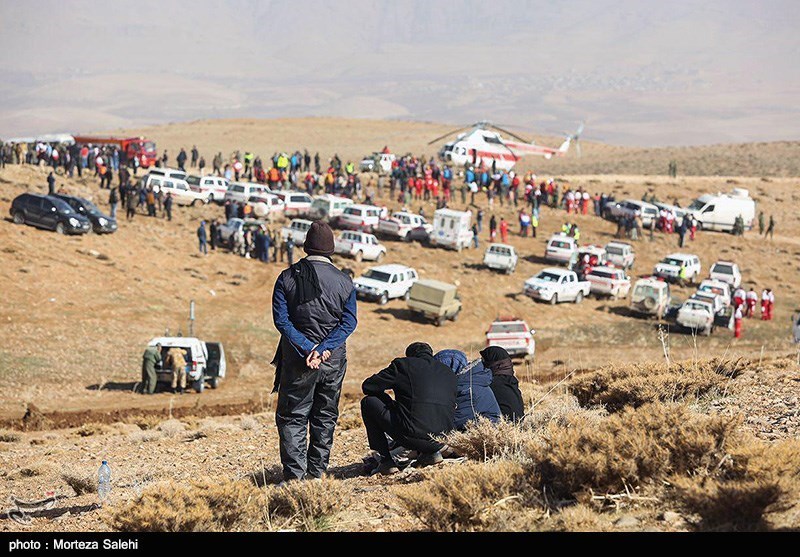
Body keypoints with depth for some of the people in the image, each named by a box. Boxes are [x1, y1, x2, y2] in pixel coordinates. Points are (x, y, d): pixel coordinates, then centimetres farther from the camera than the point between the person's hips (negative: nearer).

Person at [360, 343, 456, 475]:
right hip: (443, 438, 5)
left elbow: (367, 387, 9)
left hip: (412, 436, -5)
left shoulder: (402, 364, 6)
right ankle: (432, 451, 15)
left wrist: (390, 403, 28)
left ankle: (386, 461, 10)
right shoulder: (449, 372, 18)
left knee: (368, 402, 14)